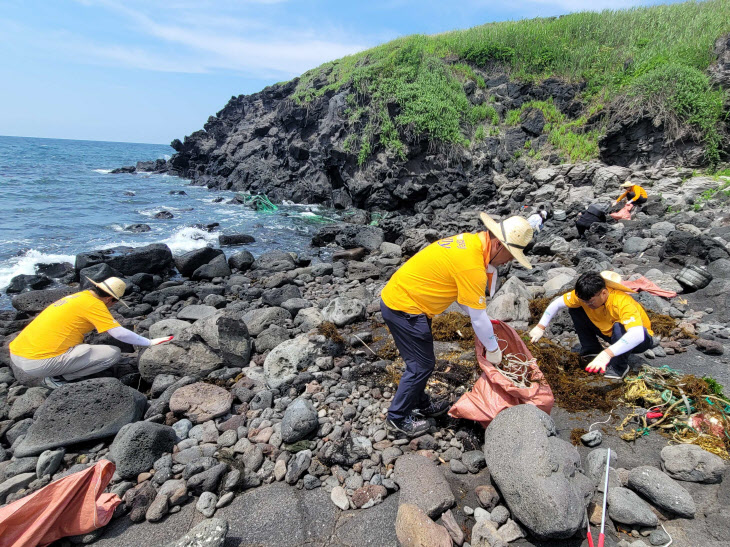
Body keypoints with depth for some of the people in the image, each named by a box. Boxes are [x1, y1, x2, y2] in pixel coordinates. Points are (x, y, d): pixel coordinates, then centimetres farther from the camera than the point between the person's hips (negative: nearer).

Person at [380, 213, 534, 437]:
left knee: (422, 359, 21)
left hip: (396, 297, 10)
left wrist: (480, 316, 11)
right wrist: (493, 350, -1)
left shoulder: (470, 241, 4)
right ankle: (398, 418, 19)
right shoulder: (472, 265, -25)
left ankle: (420, 403, 39)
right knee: (421, 365, 3)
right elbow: (479, 319, -16)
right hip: (404, 309, -9)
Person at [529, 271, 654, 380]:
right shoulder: (585, 295, -21)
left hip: (639, 339, -6)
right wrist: (540, 327, -15)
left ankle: (619, 367, -14)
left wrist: (607, 353, -62)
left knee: (619, 327, -40)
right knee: (575, 310, -8)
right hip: (609, 331, 6)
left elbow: (637, 334, -51)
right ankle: (591, 350, 6)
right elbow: (557, 303, -9)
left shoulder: (622, 302, -38)